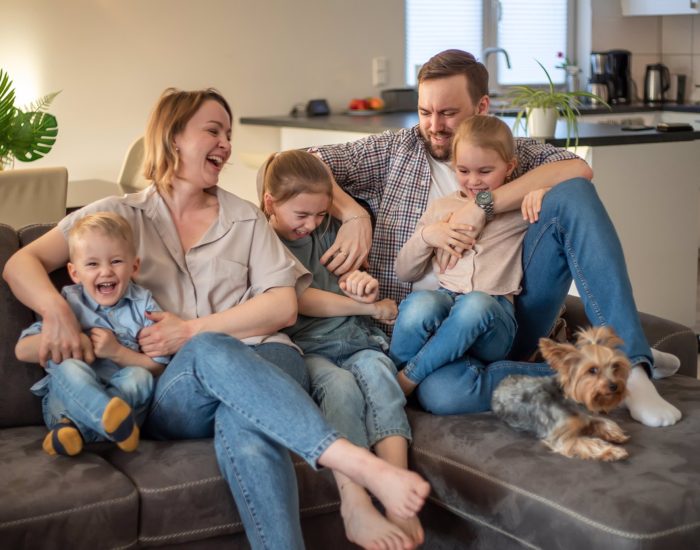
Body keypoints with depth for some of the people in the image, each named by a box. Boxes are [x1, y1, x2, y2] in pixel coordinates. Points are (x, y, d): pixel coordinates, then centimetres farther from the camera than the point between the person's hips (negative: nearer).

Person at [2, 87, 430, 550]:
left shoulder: (246, 218, 19)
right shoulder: (120, 215, 16)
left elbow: (283, 307, 7)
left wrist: (193, 330, -6)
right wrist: (55, 308, -13)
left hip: (263, 362, 1)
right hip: (172, 393, -1)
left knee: (243, 426, -37)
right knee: (210, 351, -38)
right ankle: (359, 463, -50)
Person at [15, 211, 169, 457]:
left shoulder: (143, 304, 4)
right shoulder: (69, 303, 4)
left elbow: (159, 367, -1)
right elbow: (22, 350, 0)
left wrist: (117, 352, -15)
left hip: (125, 397, 1)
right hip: (70, 398, 0)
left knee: (140, 376, -29)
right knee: (68, 367, -30)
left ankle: (72, 427, -38)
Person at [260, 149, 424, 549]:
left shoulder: (328, 230, 18)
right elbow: (301, 300, -7)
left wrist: (364, 285, -9)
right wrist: (372, 308, -3)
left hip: (353, 338, 4)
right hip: (303, 348, -4)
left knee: (378, 370, -30)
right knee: (340, 385, -35)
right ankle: (356, 508, -46)